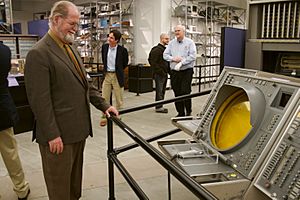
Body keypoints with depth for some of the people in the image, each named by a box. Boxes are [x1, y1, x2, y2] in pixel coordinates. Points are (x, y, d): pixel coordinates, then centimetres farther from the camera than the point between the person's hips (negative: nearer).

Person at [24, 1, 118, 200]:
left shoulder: (71, 48, 13)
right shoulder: (39, 53, -15)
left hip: (78, 129, 8)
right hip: (58, 133, -8)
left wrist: (104, 105, 10)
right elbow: (40, 99, -18)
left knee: (75, 177, 20)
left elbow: (85, 83, 18)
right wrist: (52, 134, -18)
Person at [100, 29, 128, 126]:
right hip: (107, 75, 3)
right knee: (104, 98, 7)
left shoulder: (122, 50, -11)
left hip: (117, 76, -3)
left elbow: (125, 63, 4)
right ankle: (104, 117, 18)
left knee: (119, 98, 7)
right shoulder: (104, 47, 1)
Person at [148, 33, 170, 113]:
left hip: (164, 73, 9)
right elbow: (153, 62, -18)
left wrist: (168, 70, 11)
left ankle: (160, 106, 21)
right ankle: (158, 107, 1)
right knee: (159, 90, -5)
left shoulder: (165, 49, 17)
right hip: (159, 74, -9)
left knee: (162, 91, 13)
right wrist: (160, 71, -21)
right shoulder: (157, 49, -12)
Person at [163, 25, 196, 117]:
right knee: (177, 93, 6)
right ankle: (180, 112, 17)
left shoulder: (190, 42, 0)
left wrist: (181, 63, -18)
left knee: (185, 92, -9)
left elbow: (192, 56, -10)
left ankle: (188, 112, 6)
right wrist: (173, 58, -11)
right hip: (174, 71, 4)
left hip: (186, 71, -4)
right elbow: (165, 55, 7)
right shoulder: (171, 43, 12)